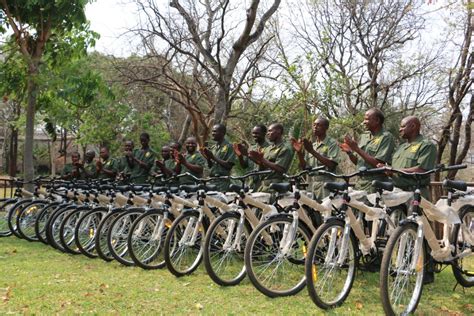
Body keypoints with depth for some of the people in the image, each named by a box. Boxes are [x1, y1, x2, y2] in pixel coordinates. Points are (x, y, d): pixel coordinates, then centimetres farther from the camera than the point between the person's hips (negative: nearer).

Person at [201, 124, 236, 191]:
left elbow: (229, 165, -13)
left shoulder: (228, 147, -6)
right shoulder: (213, 147, 14)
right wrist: (208, 158, -3)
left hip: (222, 181, -6)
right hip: (211, 180, 6)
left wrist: (213, 157, -13)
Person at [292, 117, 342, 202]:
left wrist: (312, 151, -15)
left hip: (326, 187, -5)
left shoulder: (332, 143, 1)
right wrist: (299, 152, 0)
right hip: (311, 186, 5)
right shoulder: (312, 146, 19)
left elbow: (331, 165, -13)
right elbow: (304, 167, 16)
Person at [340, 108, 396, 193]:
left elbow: (377, 163, -16)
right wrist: (349, 152, -2)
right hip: (360, 183, 6)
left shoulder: (386, 137, -7)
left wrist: (357, 149, -15)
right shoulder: (364, 136, 14)